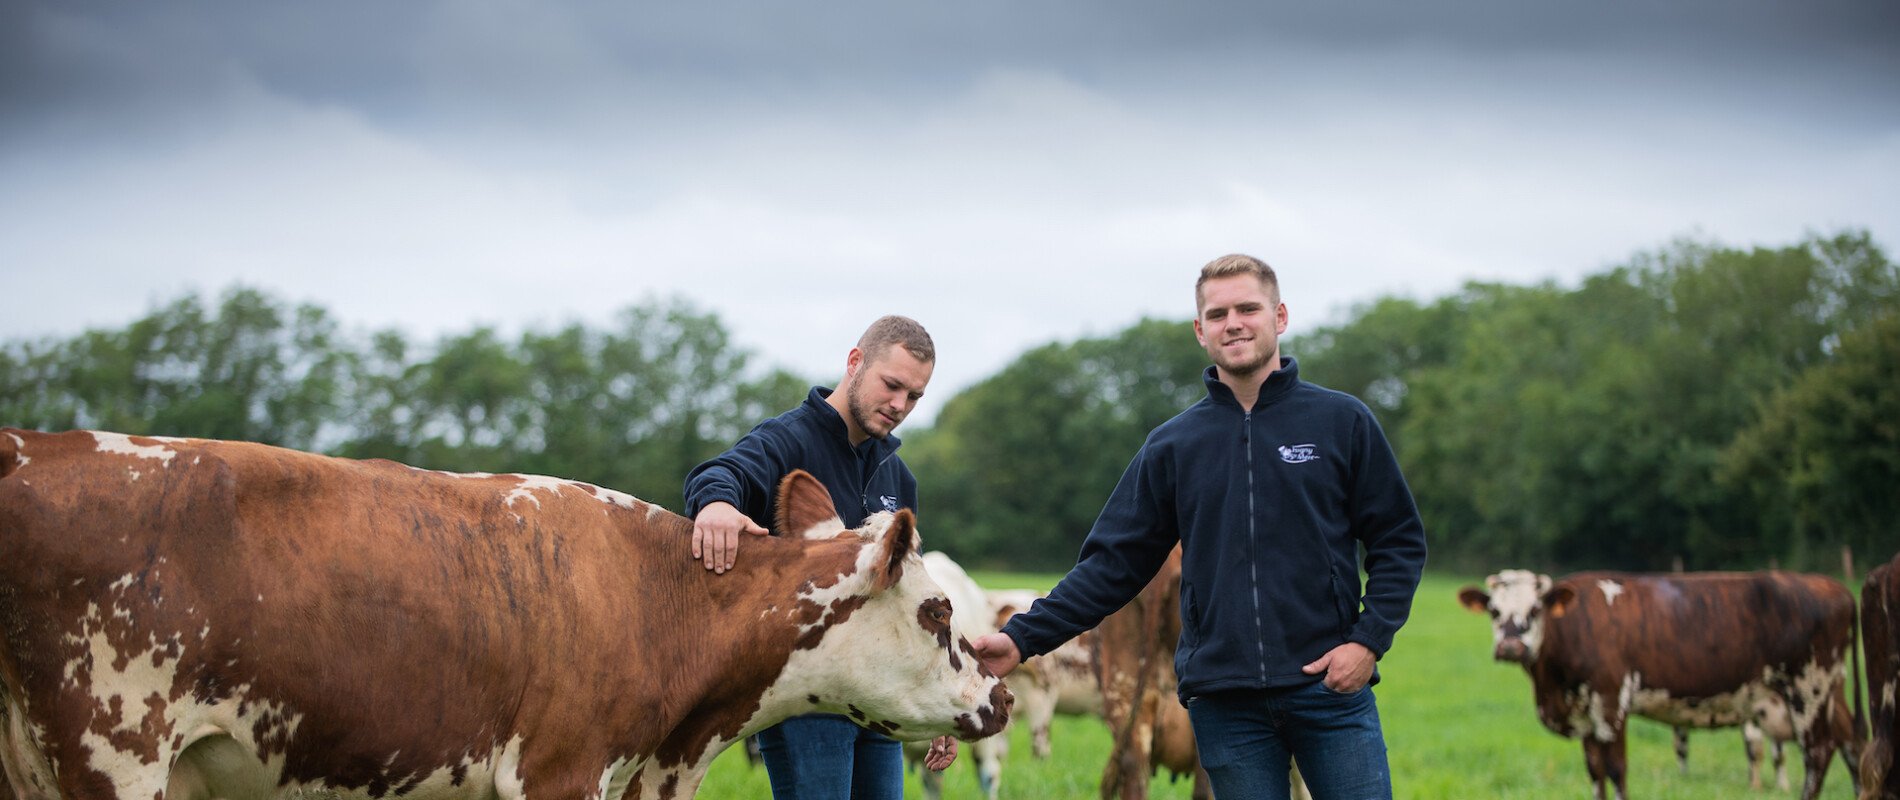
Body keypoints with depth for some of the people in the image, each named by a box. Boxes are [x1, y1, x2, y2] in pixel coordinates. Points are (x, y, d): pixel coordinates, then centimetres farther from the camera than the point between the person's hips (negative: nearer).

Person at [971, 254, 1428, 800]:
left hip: (1331, 692, -1)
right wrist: (1024, 638, -2)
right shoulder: (1172, 445, 9)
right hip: (1225, 704, 1)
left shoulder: (1342, 421, 4)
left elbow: (1399, 542, 5)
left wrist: (1369, 639, -8)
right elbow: (1114, 562, 8)